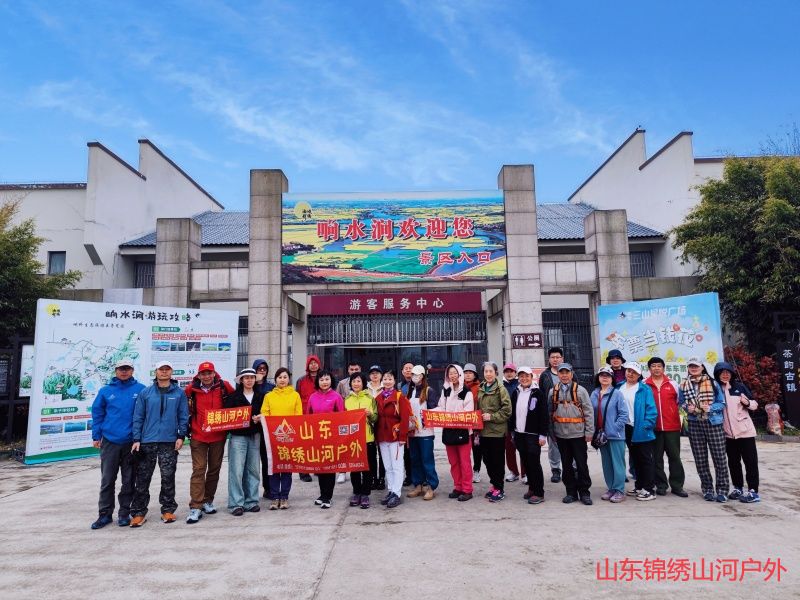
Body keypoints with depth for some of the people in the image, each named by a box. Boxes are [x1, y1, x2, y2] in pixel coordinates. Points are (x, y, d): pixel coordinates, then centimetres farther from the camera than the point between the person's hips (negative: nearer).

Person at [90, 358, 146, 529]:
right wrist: (96, 436, 3)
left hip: (131, 442, -1)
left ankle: (124, 513, 21)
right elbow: (97, 413, 7)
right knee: (107, 480, 7)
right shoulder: (106, 391, 3)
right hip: (110, 441, 1)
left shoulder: (140, 390, -2)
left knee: (128, 481, 8)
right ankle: (105, 514, 19)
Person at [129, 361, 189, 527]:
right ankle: (139, 513, 15)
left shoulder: (179, 393, 3)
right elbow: (138, 417, 3)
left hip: (170, 442, 0)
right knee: (142, 478, 5)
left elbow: (183, 416, 3)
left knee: (168, 477, 6)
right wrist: (136, 439, -3)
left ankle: (168, 510, 18)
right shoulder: (145, 393, 4)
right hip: (147, 441, 1)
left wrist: (181, 436, -5)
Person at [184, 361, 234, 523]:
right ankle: (195, 507, -4)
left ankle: (208, 501, 26)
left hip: (218, 435, 2)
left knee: (214, 469, 11)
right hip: (198, 435, -1)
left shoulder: (224, 386, -4)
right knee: (199, 469, -6)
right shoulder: (191, 389, -3)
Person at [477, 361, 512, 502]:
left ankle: (499, 489, 10)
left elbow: (507, 410, -11)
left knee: (498, 461, 1)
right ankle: (494, 484, 26)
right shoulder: (480, 390, 11)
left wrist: (492, 417, -17)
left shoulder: (501, 389, -6)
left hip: (497, 431, -6)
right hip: (484, 431, 6)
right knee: (487, 459, 12)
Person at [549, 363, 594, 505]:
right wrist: (551, 431, 5)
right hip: (561, 434, 3)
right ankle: (571, 492, 21)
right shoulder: (553, 392, 6)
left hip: (578, 433, -3)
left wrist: (589, 431, -8)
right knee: (566, 465, 11)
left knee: (581, 464, 3)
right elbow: (550, 413, 9)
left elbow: (589, 412, -4)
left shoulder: (580, 390, -3)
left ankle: (584, 492, 15)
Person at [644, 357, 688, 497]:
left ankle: (677, 486, 14)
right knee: (657, 458, 5)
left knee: (675, 456, 5)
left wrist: (679, 421, 8)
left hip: (672, 427, 1)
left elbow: (679, 402, 12)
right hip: (654, 427, -1)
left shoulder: (672, 384, 7)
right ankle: (661, 485, 15)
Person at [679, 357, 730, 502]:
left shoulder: (712, 383, -1)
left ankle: (722, 489, 10)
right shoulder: (684, 385, 6)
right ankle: (707, 489, 18)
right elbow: (681, 403, 15)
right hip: (694, 424, 2)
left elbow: (722, 403, 1)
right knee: (700, 459, 7)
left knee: (719, 456, -1)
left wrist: (710, 408, -17)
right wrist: (688, 408, -6)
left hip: (713, 423, -2)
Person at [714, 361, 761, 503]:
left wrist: (747, 403, -19)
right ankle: (738, 488, 21)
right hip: (728, 433, 3)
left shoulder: (740, 386, -4)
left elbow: (755, 405, 1)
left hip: (745, 430, -3)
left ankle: (753, 491, 2)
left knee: (750, 461, -1)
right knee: (733, 462, 10)